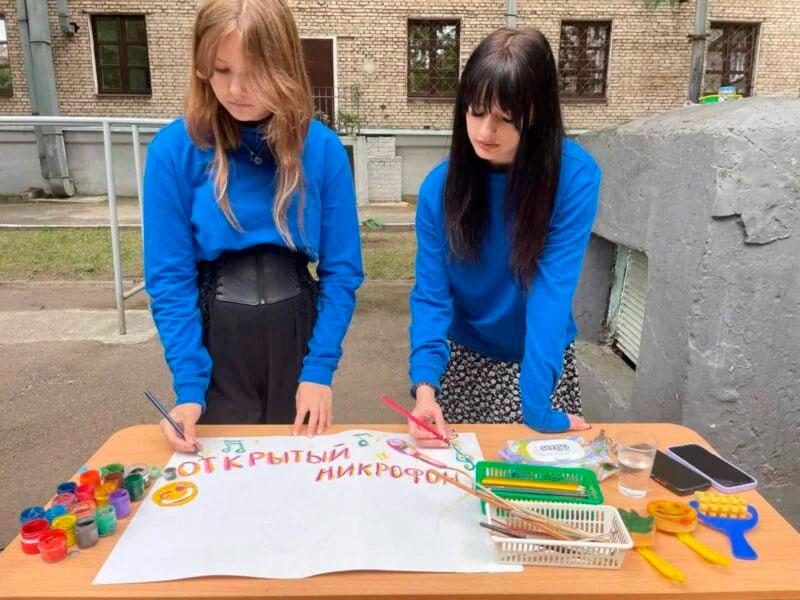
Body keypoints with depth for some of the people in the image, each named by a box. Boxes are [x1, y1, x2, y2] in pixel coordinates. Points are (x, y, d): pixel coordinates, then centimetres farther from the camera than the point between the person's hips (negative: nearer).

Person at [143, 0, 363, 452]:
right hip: (215, 340, 0)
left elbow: (342, 269, -6)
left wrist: (320, 368, -11)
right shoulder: (174, 149, -10)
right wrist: (188, 384, -15)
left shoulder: (323, 148, -8)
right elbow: (170, 275, -9)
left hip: (298, 333, 1)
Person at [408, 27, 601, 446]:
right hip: (464, 360, 2)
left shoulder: (575, 176, -21)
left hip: (543, 360, -1)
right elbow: (431, 295, -14)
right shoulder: (440, 186, -15)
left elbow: (552, 291, -25)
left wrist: (537, 406, -29)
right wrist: (424, 385, -29)